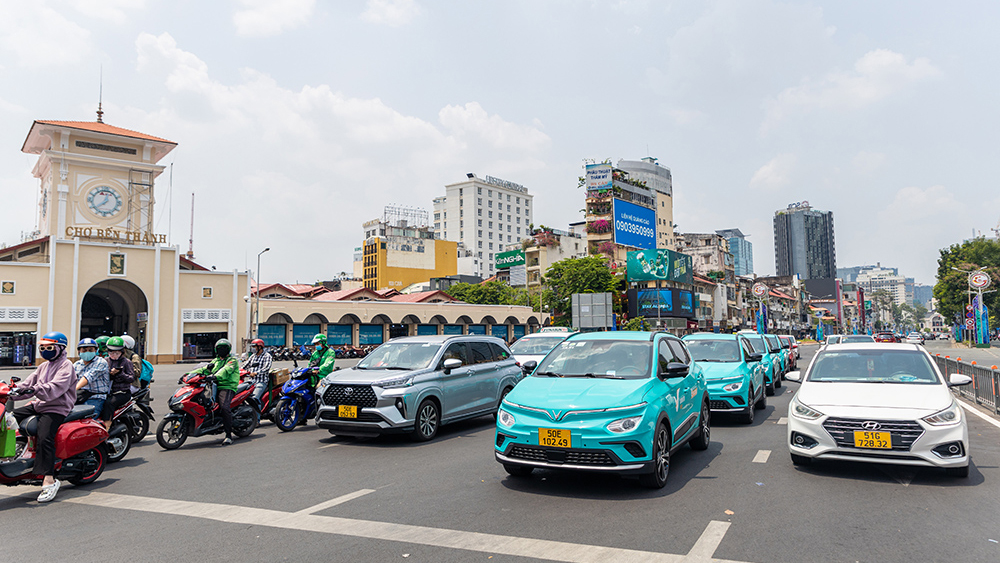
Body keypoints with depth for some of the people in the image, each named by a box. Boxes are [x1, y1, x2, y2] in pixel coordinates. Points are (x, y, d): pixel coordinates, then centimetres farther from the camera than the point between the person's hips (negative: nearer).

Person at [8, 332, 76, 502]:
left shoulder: (66, 365, -7)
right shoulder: (44, 366, 23)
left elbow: (56, 386, -23)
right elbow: (29, 382, 15)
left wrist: (36, 390, -38)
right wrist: (13, 393, -2)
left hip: (56, 409, -10)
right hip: (38, 405, 10)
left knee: (44, 437, -27)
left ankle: (49, 480, -31)